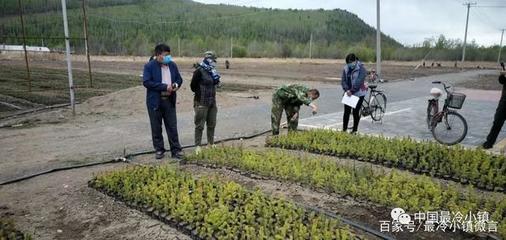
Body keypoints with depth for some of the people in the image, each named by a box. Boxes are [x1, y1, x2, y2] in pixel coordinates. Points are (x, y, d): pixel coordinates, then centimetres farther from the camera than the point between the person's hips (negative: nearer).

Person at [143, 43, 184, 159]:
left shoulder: (172, 65, 7)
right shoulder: (149, 66, -7)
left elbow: (179, 78, 16)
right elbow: (146, 82, -17)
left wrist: (176, 84, -9)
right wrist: (164, 87, -21)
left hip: (169, 100, 3)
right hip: (155, 101, -3)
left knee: (172, 127, 5)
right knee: (156, 128, 7)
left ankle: (176, 150, 12)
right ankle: (159, 150, 20)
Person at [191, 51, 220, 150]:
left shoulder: (211, 70, 9)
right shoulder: (199, 71, -14)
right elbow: (193, 86, -10)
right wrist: (200, 93, 1)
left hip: (212, 101, 8)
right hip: (202, 103, -8)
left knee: (212, 124, 15)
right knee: (200, 125, 0)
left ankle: (211, 143, 28)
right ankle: (198, 146, 9)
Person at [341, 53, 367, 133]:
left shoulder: (361, 68, -11)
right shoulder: (346, 68, 3)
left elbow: (359, 81, -19)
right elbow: (343, 80, 1)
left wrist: (352, 91, -20)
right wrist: (346, 90, -15)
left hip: (358, 93, -4)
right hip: (348, 93, 4)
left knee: (356, 112, 2)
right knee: (347, 111, 3)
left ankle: (354, 130, 14)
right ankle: (344, 129, 12)